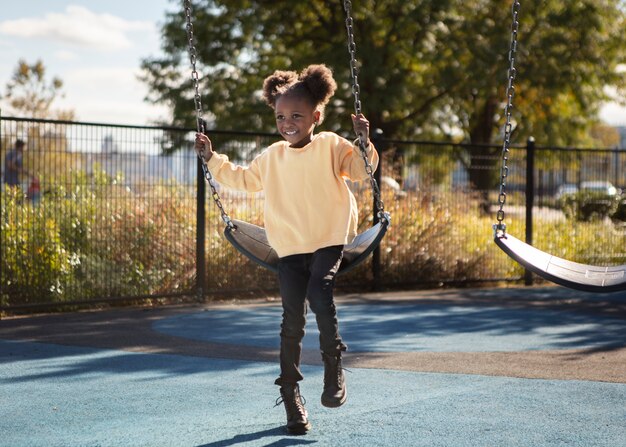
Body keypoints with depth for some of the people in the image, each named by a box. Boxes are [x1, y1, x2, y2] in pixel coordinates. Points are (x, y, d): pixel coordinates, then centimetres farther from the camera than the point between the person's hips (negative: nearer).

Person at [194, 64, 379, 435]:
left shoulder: (331, 146, 0)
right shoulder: (272, 157, 13)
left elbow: (362, 169, -7)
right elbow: (243, 179, 26)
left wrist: (364, 142, -22)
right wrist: (213, 159, 21)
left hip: (329, 241, -3)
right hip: (290, 249, 4)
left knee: (320, 296, -28)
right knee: (292, 320, -1)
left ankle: (334, 368, -7)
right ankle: (291, 395, 8)